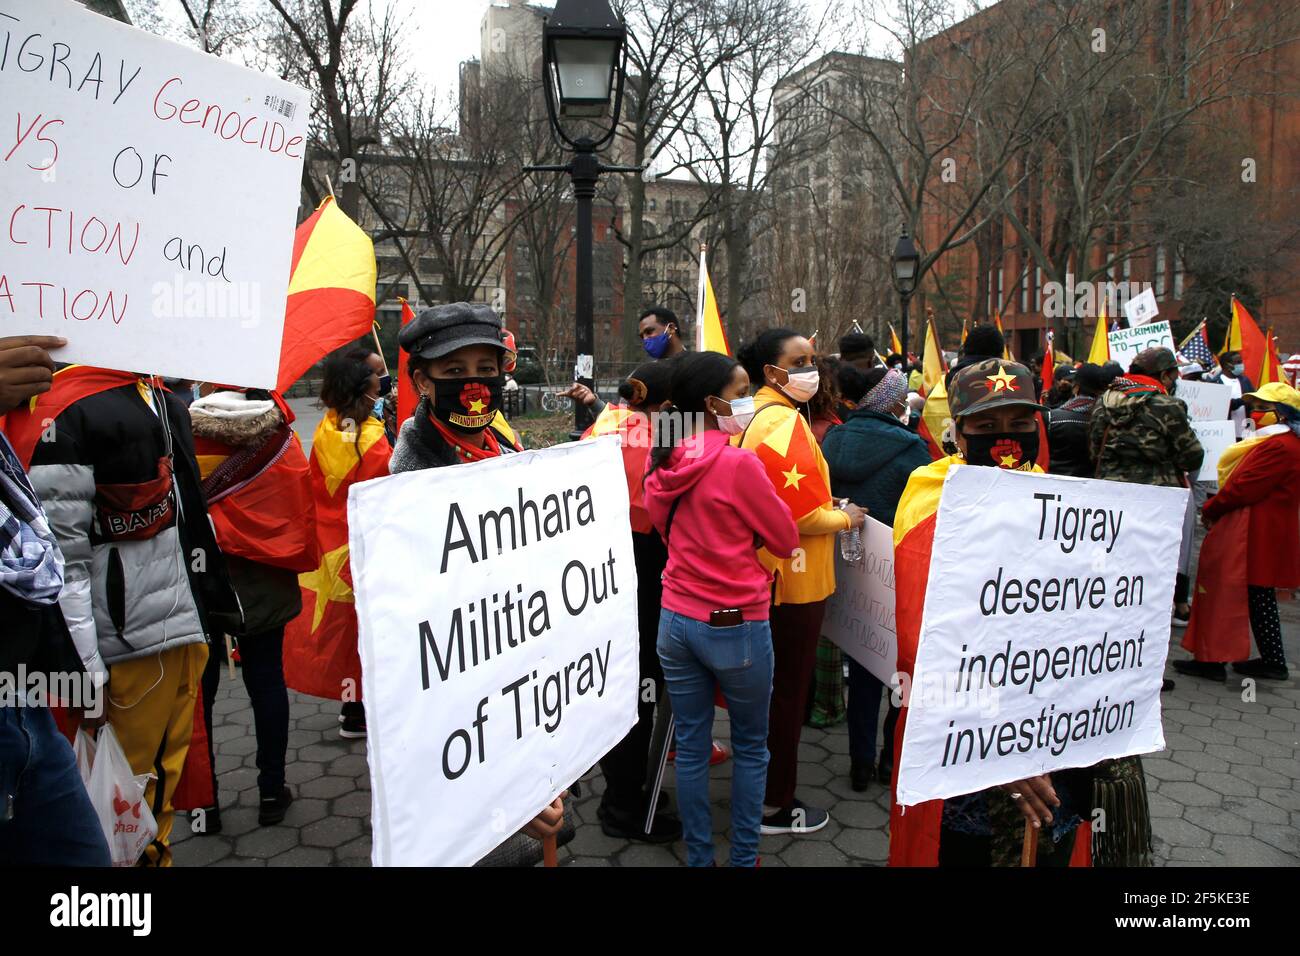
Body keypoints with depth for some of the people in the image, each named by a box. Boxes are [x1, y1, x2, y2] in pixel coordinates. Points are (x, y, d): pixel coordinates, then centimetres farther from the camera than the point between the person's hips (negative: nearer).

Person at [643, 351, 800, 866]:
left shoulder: (663, 462, 0)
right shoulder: (738, 463, -19)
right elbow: (787, 539, -8)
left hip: (675, 619, 6)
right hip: (736, 625, -5)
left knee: (691, 746, 15)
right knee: (751, 746, 15)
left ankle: (698, 856, 29)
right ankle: (743, 857, 27)